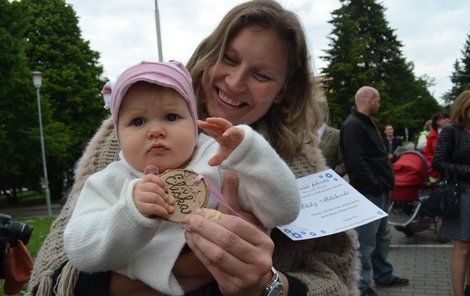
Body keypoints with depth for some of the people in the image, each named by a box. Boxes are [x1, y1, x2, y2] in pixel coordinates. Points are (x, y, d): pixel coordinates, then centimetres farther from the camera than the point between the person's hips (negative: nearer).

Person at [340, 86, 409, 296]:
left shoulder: (367, 123, 18)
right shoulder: (353, 126, -16)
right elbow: (356, 163, -24)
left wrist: (386, 185, 14)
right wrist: (376, 186, -19)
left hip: (380, 192, 11)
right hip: (368, 193, -11)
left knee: (382, 237, 20)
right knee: (366, 243, -4)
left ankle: (384, 276, 34)